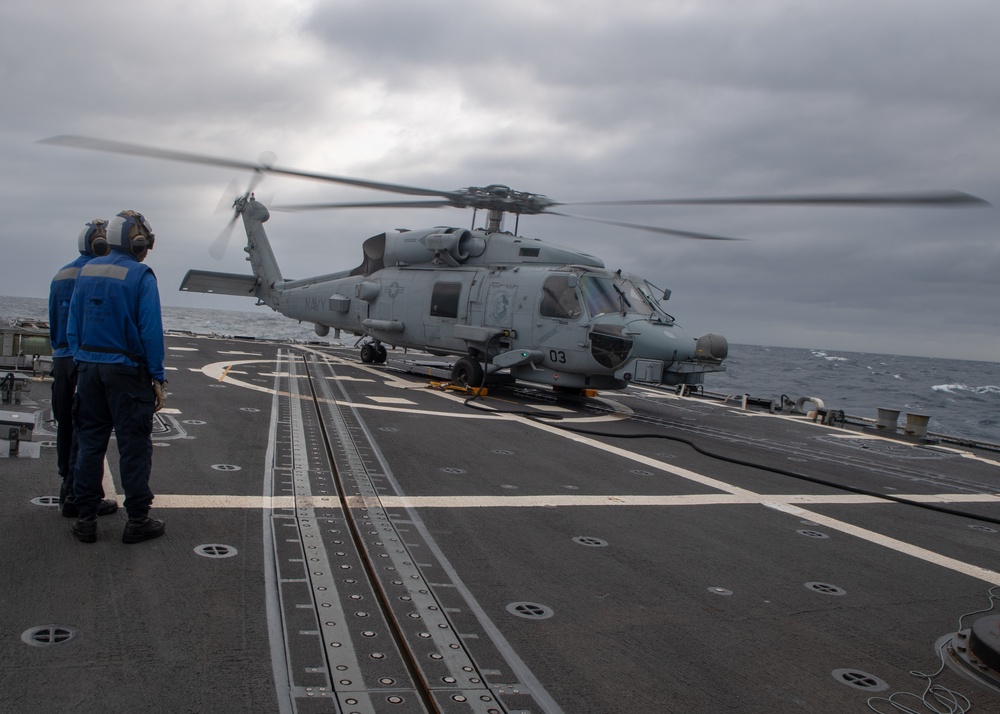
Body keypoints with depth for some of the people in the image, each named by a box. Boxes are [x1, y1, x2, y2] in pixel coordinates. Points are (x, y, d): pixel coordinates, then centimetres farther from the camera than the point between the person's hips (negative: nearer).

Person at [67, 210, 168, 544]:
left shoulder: (87, 271, 7)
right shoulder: (141, 276, -11)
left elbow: (73, 326, 8)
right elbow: (151, 332, -14)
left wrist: (81, 363, 13)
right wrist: (158, 379, -8)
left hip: (89, 368, 6)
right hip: (126, 371, -6)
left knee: (89, 442, 12)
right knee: (134, 446, 3)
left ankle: (85, 519, 17)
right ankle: (137, 520, 9)